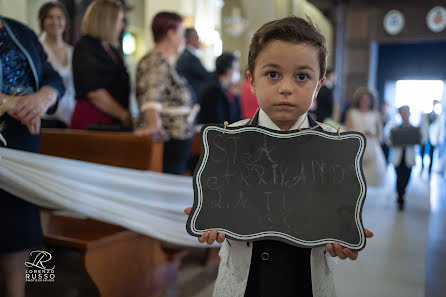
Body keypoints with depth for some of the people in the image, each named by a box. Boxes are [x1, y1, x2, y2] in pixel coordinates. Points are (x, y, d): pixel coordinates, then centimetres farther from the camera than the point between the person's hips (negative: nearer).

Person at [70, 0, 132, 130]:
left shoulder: (114, 50, 19)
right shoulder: (84, 48, -5)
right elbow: (94, 92, -13)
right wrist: (124, 115, -9)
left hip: (114, 121, 7)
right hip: (92, 121, -6)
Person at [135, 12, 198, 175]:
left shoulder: (166, 62, 19)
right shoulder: (156, 60, -12)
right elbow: (151, 97, -28)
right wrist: (154, 124, -43)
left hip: (178, 139, 10)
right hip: (166, 138, -10)